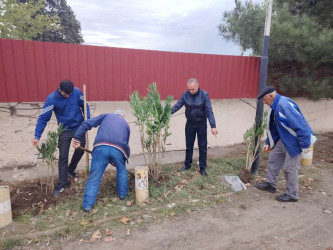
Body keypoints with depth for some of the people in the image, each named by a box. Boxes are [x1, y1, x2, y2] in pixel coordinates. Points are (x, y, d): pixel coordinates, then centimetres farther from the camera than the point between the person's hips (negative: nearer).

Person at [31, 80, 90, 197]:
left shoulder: (77, 92, -14)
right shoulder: (52, 99, -19)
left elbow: (84, 106, 0)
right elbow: (43, 118, -18)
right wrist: (37, 136, -22)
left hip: (79, 127, 3)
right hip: (65, 130, -2)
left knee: (80, 150, 14)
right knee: (63, 157, -1)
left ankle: (71, 170, 41)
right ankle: (62, 184, 11)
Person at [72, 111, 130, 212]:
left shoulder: (106, 115, 26)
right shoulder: (126, 124, 31)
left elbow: (86, 123, 14)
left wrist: (77, 138, 16)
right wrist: (114, 161, 37)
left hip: (101, 147, -1)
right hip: (118, 149, 1)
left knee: (94, 177, 8)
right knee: (122, 171, 27)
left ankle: (87, 205, 12)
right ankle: (123, 194, 39)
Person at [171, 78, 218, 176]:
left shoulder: (204, 95, -15)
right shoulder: (185, 95, -7)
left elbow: (209, 111, -18)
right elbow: (177, 106, -8)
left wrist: (213, 126, -26)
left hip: (201, 124, -2)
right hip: (189, 124, 2)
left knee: (202, 147, 7)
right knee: (189, 146, 14)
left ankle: (202, 167, 21)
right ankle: (187, 164, 32)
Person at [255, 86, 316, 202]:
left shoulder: (285, 105, -29)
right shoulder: (275, 106, 4)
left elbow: (300, 126, -29)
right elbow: (272, 127, 14)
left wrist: (305, 146, -23)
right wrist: (268, 143, 16)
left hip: (294, 142, -9)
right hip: (283, 140, 10)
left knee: (290, 168, 1)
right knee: (273, 159, 15)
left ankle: (292, 195, 19)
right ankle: (270, 184, 32)